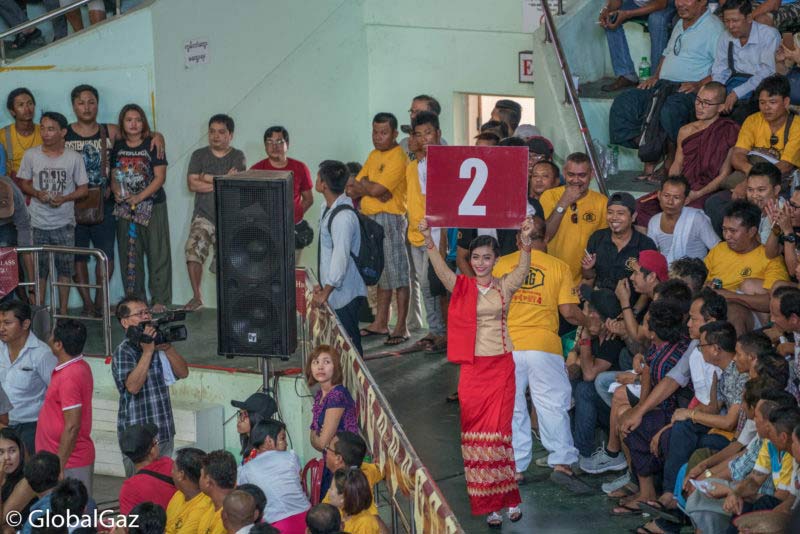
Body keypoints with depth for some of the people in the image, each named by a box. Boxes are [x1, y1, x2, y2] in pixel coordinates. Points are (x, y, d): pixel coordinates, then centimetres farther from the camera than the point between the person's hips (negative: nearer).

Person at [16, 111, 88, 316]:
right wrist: (37, 193, -13)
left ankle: (63, 311, 18)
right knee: (39, 270, 6)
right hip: (38, 223, 0)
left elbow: (83, 188, 1)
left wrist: (65, 198, -16)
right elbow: (23, 183, 7)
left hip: (64, 223, 0)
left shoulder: (74, 158, -4)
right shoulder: (31, 155, -3)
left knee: (65, 268, 6)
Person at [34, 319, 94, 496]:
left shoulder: (69, 377, -22)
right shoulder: (80, 367, 9)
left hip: (69, 461, -10)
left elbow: (72, 427, -23)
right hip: (78, 457, 10)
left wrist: (58, 466, -19)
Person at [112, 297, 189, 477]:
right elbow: (133, 386, -25)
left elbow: (183, 372, 4)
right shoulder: (123, 352, -10)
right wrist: (147, 351, -24)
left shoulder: (157, 344, 10)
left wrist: (167, 347, -10)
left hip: (165, 434, 7)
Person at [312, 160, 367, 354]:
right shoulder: (329, 209, 9)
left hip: (344, 293, -9)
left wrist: (326, 292, -24)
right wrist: (323, 285, 14)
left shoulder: (343, 216, -21)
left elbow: (341, 257, -25)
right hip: (332, 289, 9)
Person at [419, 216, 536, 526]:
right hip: (472, 368, 1)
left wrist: (525, 241, -36)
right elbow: (440, 269, -15)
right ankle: (488, 504, 10)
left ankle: (506, 498, 11)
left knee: (498, 433, -2)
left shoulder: (505, 287, 2)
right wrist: (428, 239, -32)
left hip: (501, 367, -1)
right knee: (475, 434, 3)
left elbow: (523, 270, -17)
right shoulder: (461, 287, 2)